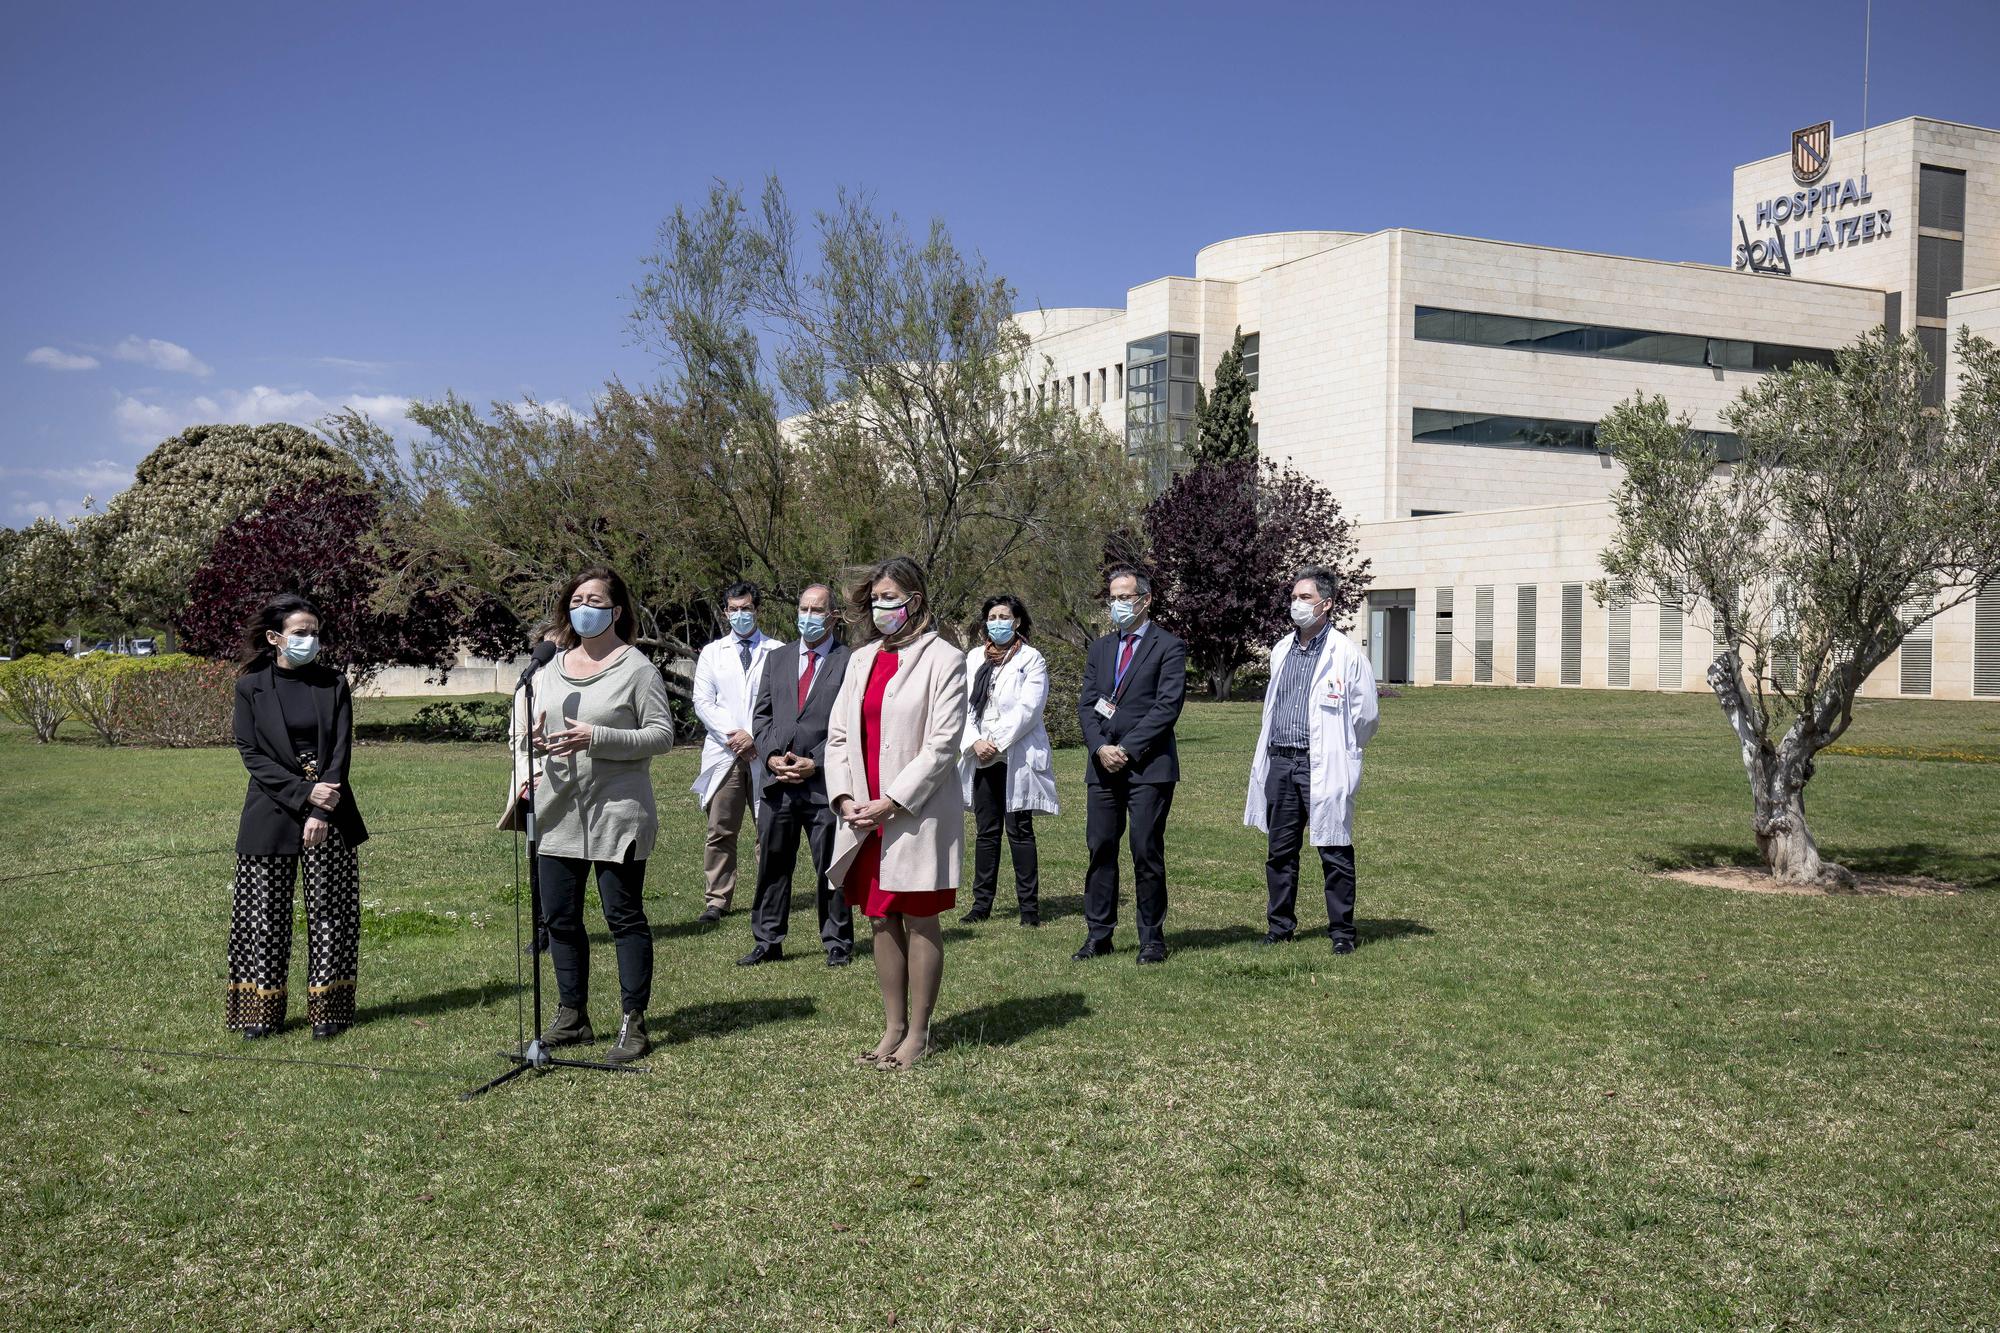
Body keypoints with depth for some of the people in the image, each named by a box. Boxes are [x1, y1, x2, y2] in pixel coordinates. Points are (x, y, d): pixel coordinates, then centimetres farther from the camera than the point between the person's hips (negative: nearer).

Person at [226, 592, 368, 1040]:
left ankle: (327, 1010, 9)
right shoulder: (250, 687, 1)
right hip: (272, 815, -1)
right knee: (265, 909, 2)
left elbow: (341, 750, -2)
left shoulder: (333, 684, 4)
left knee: (329, 908, 2)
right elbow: (251, 752, -4)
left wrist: (321, 812, -13)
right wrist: (304, 793, -15)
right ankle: (261, 1010, 12)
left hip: (328, 816, 1)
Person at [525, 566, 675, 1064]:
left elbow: (663, 734, -12)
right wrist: (536, 741, -1)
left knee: (624, 917, 0)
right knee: (560, 916, 11)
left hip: (617, 812, -6)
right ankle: (572, 1018, 25)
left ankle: (633, 1025, 7)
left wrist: (595, 738, -21)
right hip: (558, 812, 7)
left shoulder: (636, 668, -6)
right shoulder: (551, 668, 14)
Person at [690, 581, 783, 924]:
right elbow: (702, 702, 6)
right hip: (724, 753, 1)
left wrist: (755, 736, -10)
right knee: (721, 831, 0)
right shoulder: (712, 653, 14)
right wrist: (733, 736, -7)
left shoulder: (777, 652, 7)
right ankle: (716, 900, 5)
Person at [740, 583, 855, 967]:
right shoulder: (777, 659, 14)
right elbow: (761, 715, 14)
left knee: (831, 868, 3)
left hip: (824, 782, -4)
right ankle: (767, 942, 19)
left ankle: (838, 944, 13)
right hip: (776, 781, 4)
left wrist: (816, 763, -12)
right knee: (772, 864, 10)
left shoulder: (850, 662, -2)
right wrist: (771, 757, -2)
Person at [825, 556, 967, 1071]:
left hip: (916, 816, -6)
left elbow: (942, 744, -13)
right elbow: (838, 734, 12)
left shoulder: (942, 659, -7)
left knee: (919, 923, 3)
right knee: (882, 922, 12)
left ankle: (918, 1034, 12)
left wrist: (890, 803, -16)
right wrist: (844, 798, -3)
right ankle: (893, 1029, 22)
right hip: (864, 817, 6)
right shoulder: (861, 659, 13)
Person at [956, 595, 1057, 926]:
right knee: (986, 831, 9)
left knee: (1019, 830, -2)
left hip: (1018, 757, -4)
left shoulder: (1031, 659, 0)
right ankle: (982, 903, 14)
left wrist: (997, 742, -15)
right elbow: (964, 706, 5)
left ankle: (1029, 905, 3)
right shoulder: (973, 658, 12)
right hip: (982, 758, 4)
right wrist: (976, 741, -10)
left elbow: (1028, 708, -10)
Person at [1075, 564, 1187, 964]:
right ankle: (1098, 935, 13)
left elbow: (1167, 706, -10)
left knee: (1147, 853, -2)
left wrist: (1128, 749, -13)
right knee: (1100, 849, 5)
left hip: (1149, 767, -5)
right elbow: (1086, 704, 11)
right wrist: (1100, 748, -6)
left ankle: (1152, 939, 7)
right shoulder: (1100, 648, 17)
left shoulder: (1168, 647, -1)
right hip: (1104, 766, 5)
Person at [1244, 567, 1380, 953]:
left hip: (1322, 766, -6)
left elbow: (1366, 716, 0)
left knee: (1334, 853, -1)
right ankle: (1280, 925, 21)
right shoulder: (1281, 650, 14)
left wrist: (1336, 752, 8)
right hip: (1280, 762, 6)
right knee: (1280, 851, 11)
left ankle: (1342, 932, 8)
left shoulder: (1346, 653, -5)